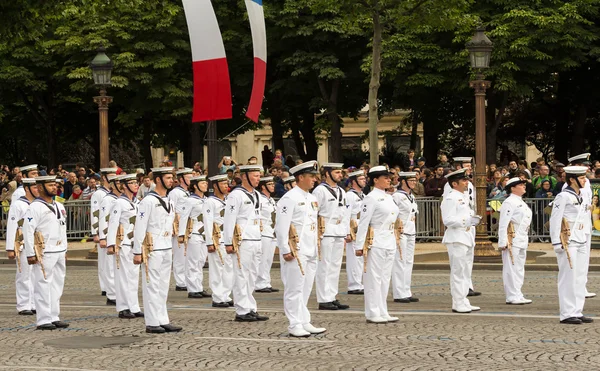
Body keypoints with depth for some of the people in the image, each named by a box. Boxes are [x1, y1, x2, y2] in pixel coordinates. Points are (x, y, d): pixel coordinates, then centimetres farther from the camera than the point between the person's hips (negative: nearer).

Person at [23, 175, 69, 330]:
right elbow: (27, 231, -14)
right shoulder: (36, 207, -10)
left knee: (57, 286, 11)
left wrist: (64, 250, 18)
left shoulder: (59, 206, 15)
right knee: (43, 287, -5)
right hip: (44, 253, -8)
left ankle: (54, 318, 18)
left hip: (59, 252, 8)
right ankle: (43, 320, -2)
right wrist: (30, 254, -17)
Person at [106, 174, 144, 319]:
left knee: (134, 275, 10)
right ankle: (123, 308, 4)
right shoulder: (120, 203, -11)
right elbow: (113, 224, -15)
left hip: (135, 243, 7)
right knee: (124, 275, -2)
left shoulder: (137, 202, 12)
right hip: (124, 244, -7)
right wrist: (111, 245, -20)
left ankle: (134, 307, 16)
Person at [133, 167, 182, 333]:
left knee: (163, 286, 12)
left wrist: (171, 247, 17)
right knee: (152, 286, -4)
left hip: (167, 249, 8)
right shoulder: (148, 201, -11)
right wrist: (137, 252, -15)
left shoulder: (169, 201, 14)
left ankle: (163, 321, 17)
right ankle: (152, 323, 0)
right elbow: (139, 227, -13)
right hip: (153, 250, -8)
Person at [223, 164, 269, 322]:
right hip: (242, 242, -9)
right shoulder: (236, 195, -11)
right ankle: (242, 312, -1)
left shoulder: (256, 195, 16)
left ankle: (251, 310, 18)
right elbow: (229, 220, -13)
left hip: (255, 241, 9)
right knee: (242, 277, -5)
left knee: (252, 276, 12)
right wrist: (229, 243, -16)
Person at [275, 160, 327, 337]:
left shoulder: (312, 198, 15)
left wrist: (316, 247, 17)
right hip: (296, 251, -8)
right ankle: (295, 325, 1)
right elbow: (281, 226, -16)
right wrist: (285, 250, -19)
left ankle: (304, 322, 20)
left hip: (310, 251, 8)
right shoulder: (289, 198, -11)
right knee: (294, 288, -3)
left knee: (305, 289, 13)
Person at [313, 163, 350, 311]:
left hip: (339, 233, 8)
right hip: (325, 233, -8)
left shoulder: (341, 192, 17)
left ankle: (332, 297, 17)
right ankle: (324, 300, -3)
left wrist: (347, 232, 17)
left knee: (335, 266, 11)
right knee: (324, 266, -6)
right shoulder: (320, 190, -8)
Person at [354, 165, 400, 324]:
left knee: (385, 278, 11)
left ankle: (382, 312, 17)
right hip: (376, 243, -9)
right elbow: (363, 223, -15)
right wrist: (359, 245, -19)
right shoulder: (371, 198, -11)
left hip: (390, 242, 9)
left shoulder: (388, 197, 14)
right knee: (374, 278, -3)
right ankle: (373, 314, 1)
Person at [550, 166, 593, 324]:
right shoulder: (563, 197, -11)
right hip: (568, 243, -8)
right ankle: (567, 314, -1)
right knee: (568, 278, -5)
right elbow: (555, 220, -14)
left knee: (581, 278, 10)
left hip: (582, 243, 8)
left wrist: (587, 240, 16)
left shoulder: (584, 197, 14)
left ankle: (577, 312, 17)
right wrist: (556, 243, -17)